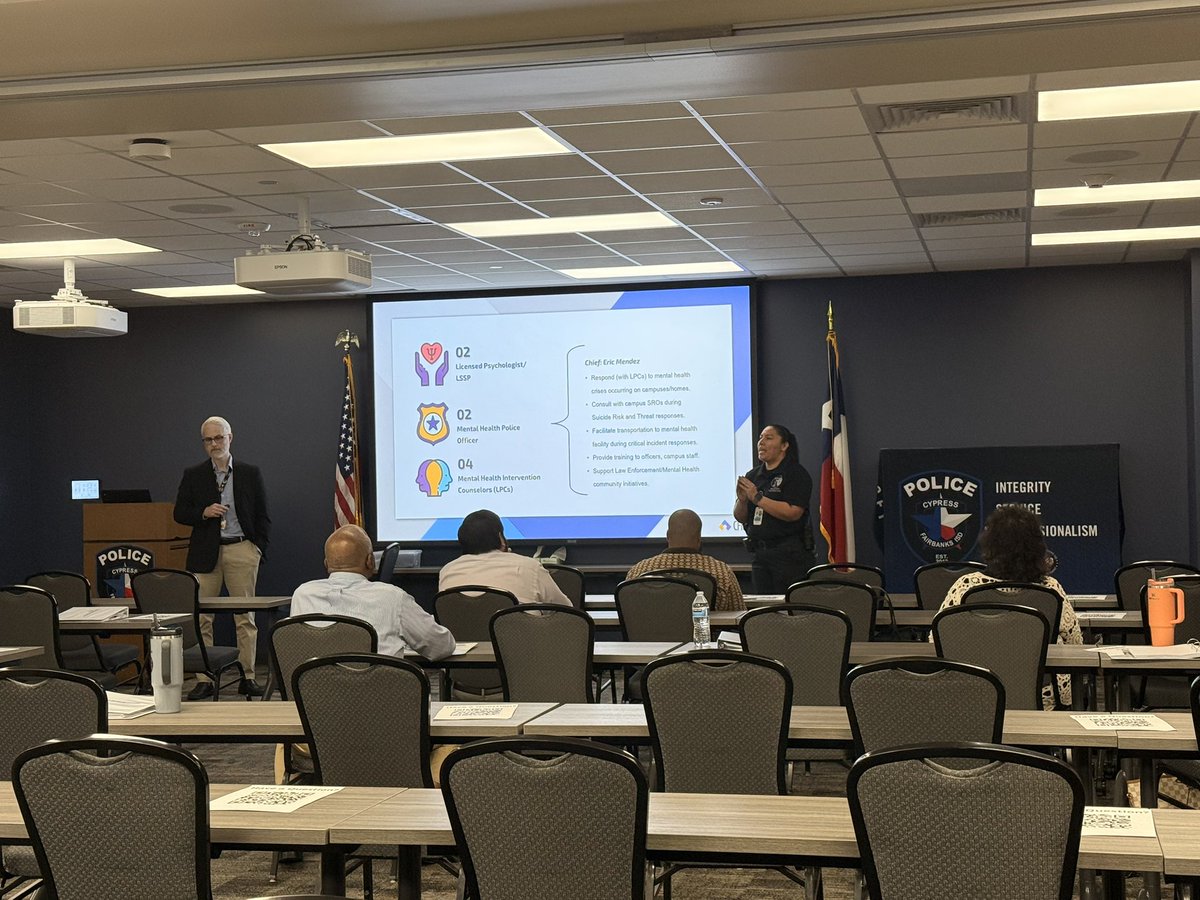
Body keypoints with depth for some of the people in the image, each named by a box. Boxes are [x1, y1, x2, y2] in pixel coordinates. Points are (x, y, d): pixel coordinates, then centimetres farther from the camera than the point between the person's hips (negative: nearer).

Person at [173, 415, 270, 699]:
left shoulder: (250, 473, 8)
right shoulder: (193, 475, 8)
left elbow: (262, 516, 10)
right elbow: (180, 513, 7)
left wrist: (259, 547, 1)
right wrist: (204, 513, -11)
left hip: (242, 550, 0)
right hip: (205, 553, 0)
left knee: (245, 617, 2)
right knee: (201, 618, -2)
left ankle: (248, 678, 7)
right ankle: (203, 680, 2)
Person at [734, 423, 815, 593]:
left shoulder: (796, 474, -6)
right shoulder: (753, 475, 13)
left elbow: (793, 513, -19)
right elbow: (740, 517, 12)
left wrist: (757, 498, -17)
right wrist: (742, 500, -9)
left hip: (789, 553, -6)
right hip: (759, 552, 6)